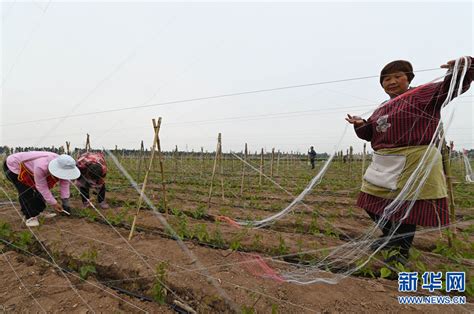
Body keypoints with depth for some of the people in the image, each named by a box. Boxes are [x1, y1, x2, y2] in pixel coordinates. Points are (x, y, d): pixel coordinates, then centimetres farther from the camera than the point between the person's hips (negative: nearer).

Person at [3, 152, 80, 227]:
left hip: (28, 166, 7)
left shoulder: (63, 165, -23)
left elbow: (65, 183, -16)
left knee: (38, 190, 5)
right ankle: (30, 217, -3)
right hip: (13, 165, -7)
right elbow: (42, 187, -32)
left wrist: (65, 203, -15)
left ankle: (38, 212, 19)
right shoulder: (41, 167, -44)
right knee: (26, 192, -15)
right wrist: (54, 203, -25)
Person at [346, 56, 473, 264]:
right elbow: (371, 134, 19)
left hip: (413, 161, -7)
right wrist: (361, 125, 0)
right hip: (383, 164, 8)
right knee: (372, 201, 13)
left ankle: (403, 251, 23)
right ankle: (392, 237, 36)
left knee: (408, 206, 1)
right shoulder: (381, 109, 16)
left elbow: (454, 86, -15)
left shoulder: (423, 93, -1)